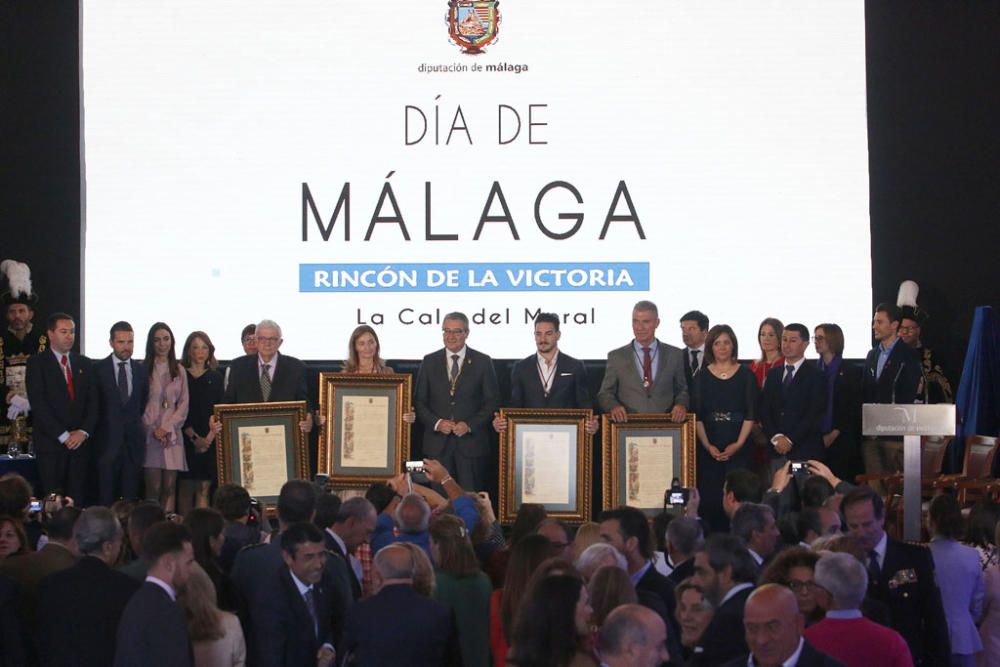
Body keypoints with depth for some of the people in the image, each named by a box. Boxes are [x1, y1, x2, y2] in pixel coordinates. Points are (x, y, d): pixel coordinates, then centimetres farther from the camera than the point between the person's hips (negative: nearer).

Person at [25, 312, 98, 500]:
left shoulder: (84, 364, 16)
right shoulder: (37, 363, 2)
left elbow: (93, 401, 11)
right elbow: (38, 403, -6)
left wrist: (83, 432, -5)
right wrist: (63, 435, -11)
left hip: (80, 442, 4)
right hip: (50, 444, -3)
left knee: (78, 501, -3)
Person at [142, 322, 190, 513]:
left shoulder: (179, 371, 13)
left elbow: (183, 404, 9)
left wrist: (167, 427, -4)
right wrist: (153, 429, -7)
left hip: (172, 434, 3)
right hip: (150, 434, -3)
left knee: (170, 488, -2)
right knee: (153, 488, -9)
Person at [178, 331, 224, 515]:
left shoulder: (215, 377, 11)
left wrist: (211, 435, -8)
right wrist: (194, 437, -10)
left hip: (210, 440, 2)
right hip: (186, 439, -1)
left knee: (203, 489, -4)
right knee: (186, 489, -2)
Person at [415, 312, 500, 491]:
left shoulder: (483, 362, 4)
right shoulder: (429, 362, 9)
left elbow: (492, 401, 3)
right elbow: (419, 401, 9)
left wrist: (470, 425, -10)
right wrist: (437, 423, -8)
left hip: (471, 441, -1)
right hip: (437, 444, 1)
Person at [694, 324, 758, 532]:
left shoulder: (746, 376, 6)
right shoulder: (702, 377, 9)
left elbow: (751, 414, 2)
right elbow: (697, 415, 4)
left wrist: (738, 444, -10)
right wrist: (707, 445, -8)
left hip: (738, 447, -1)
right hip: (709, 449, 1)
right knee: (709, 499, -4)